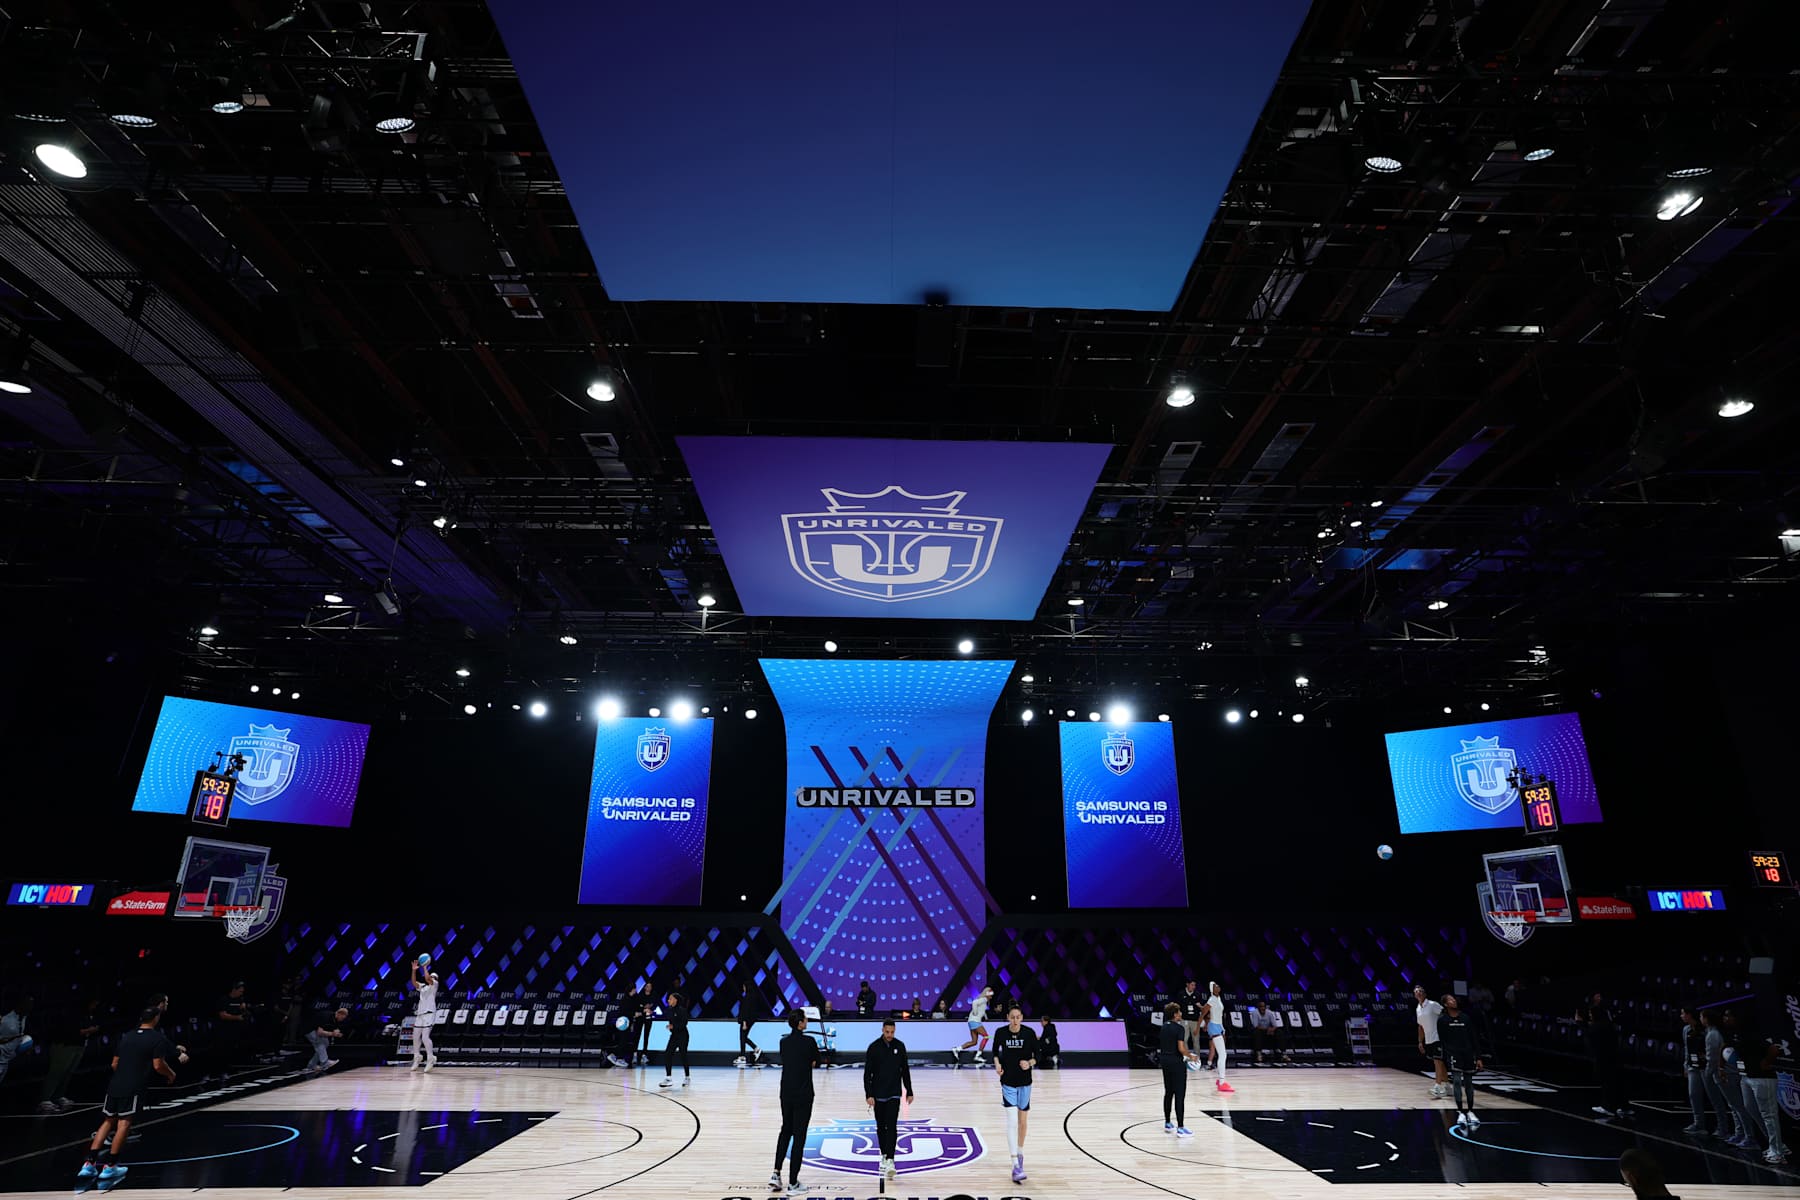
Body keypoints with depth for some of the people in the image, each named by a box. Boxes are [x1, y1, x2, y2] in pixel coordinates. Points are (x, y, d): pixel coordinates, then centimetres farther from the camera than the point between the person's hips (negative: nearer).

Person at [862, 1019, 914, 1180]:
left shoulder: (900, 1046, -1)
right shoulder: (874, 1047, -8)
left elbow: (905, 1070, 8)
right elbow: (867, 1073, -6)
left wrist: (909, 1092, 7)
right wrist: (868, 1094, -13)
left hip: (894, 1094, 0)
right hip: (878, 1094, 0)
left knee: (892, 1127, -11)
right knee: (881, 1127, 11)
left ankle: (890, 1160, -14)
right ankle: (884, 1155, 29)